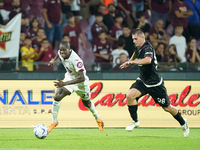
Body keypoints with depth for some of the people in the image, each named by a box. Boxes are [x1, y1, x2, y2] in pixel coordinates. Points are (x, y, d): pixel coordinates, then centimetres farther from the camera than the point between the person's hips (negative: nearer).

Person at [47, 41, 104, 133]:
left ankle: (98, 118, 50)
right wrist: (54, 60, 15)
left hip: (80, 82, -4)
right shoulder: (61, 53, -19)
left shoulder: (75, 60, -40)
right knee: (57, 97, -18)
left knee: (87, 103, 19)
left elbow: (81, 78, -46)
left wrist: (64, 83, -53)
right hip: (69, 77, 4)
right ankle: (54, 122, -3)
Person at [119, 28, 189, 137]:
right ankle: (135, 121, -4)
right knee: (130, 96, -19)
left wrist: (132, 62, -47)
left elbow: (148, 60, -47)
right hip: (143, 81, 7)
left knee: (167, 108, 4)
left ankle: (183, 123, 29)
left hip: (155, 83, -7)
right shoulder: (138, 48, 3)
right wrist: (128, 63, 28)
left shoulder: (148, 48, -23)